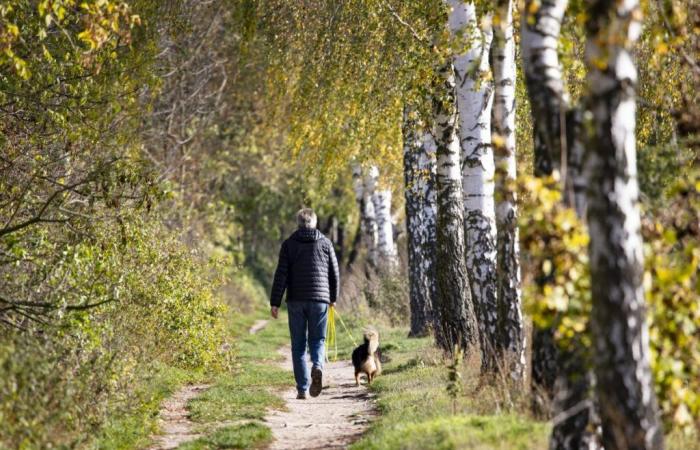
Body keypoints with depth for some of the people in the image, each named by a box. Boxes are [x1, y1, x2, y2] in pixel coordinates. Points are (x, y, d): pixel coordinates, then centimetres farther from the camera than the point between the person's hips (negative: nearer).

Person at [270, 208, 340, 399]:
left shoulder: (289, 244, 3)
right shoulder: (325, 243, 6)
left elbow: (281, 275, -3)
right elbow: (334, 273, 9)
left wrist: (275, 302, -3)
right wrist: (333, 297, 23)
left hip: (296, 300, 0)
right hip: (320, 299, 0)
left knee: (298, 344, 6)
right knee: (317, 340, 10)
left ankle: (302, 388, 2)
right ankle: (317, 367, -22)